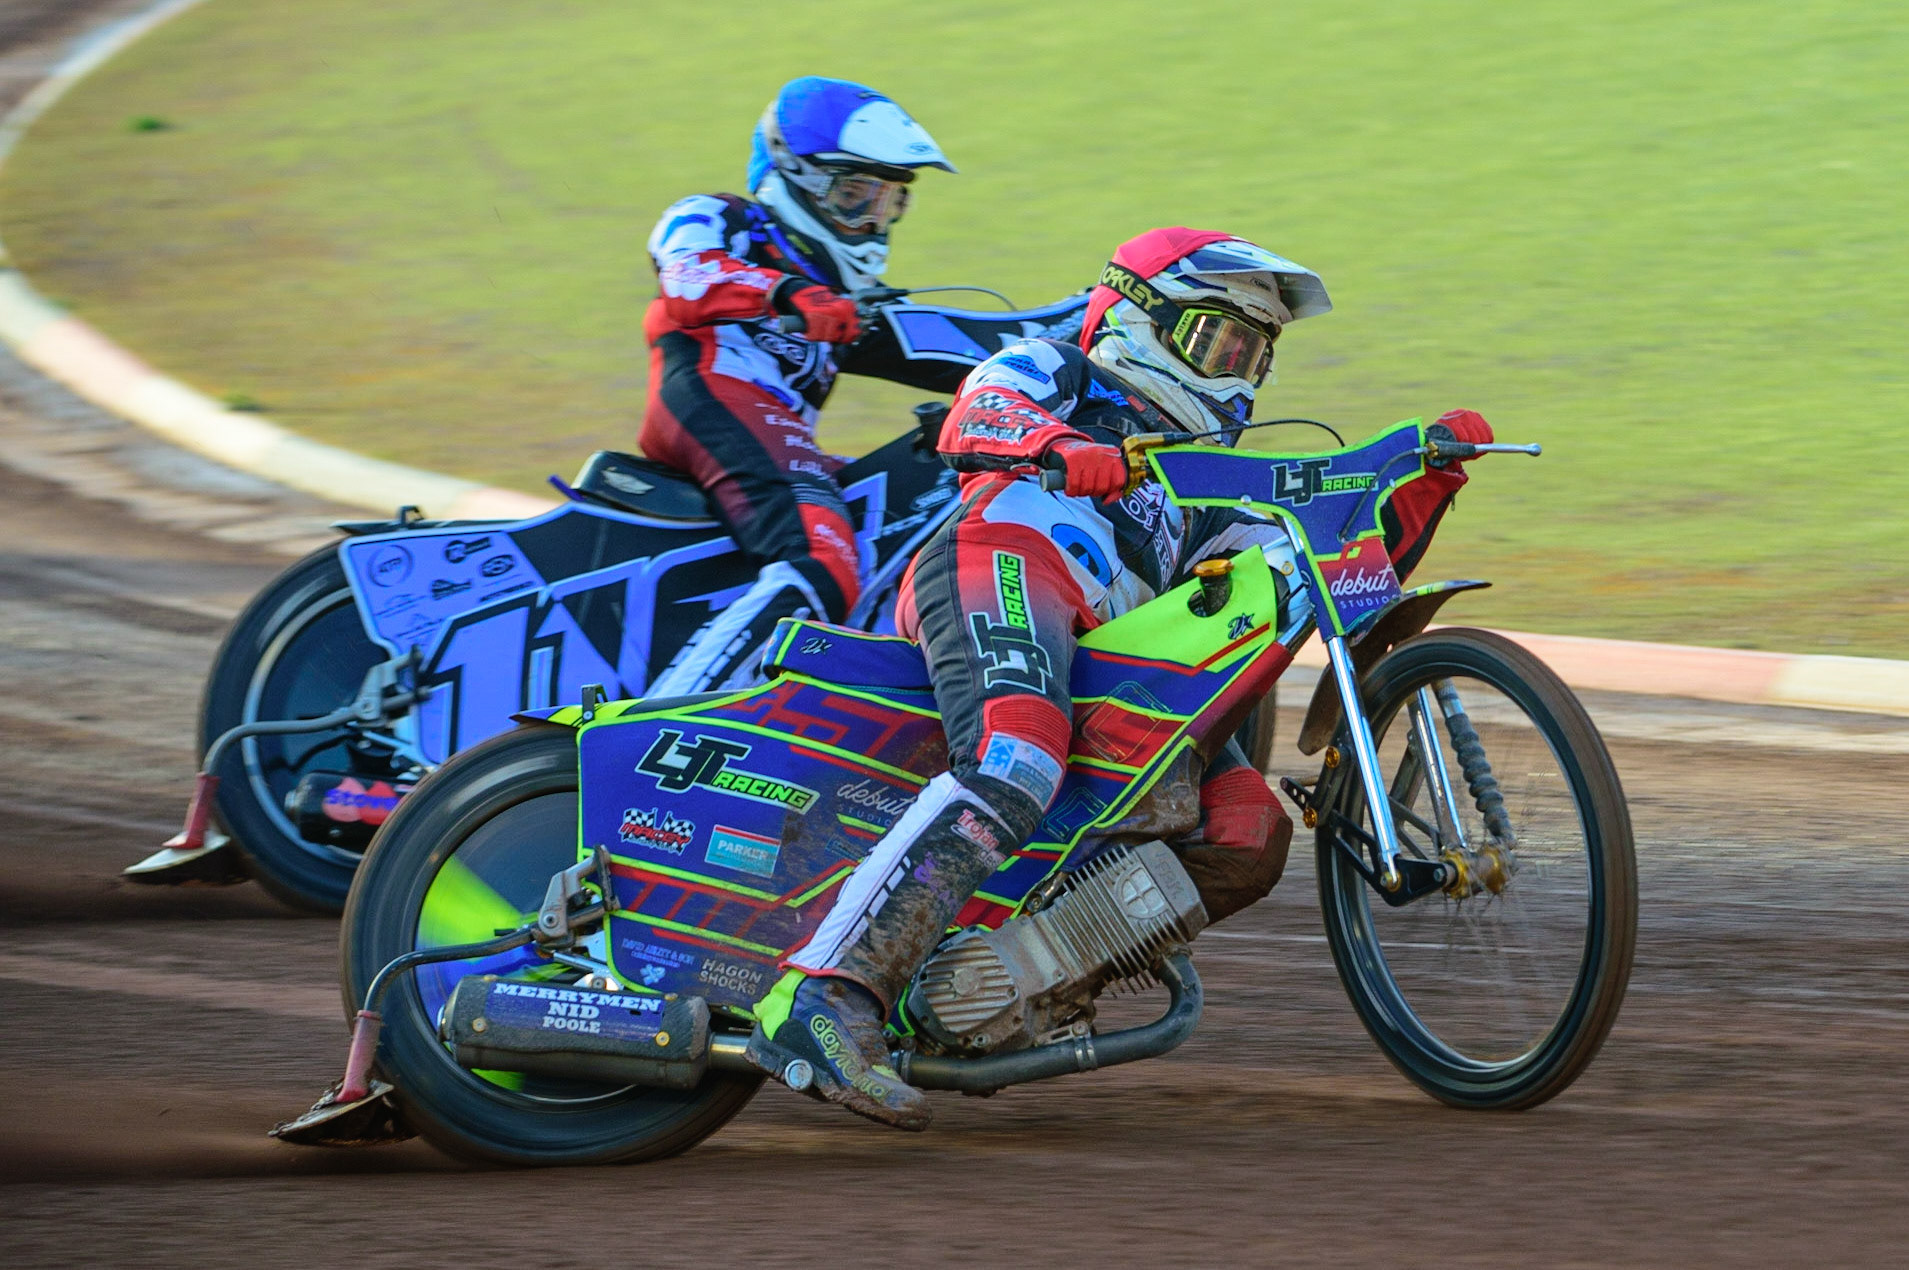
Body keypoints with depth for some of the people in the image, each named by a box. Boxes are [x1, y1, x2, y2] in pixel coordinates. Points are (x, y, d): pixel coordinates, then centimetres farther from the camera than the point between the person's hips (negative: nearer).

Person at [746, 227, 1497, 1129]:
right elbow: (976, 419, -2)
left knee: (1250, 835, -9)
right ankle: (820, 1003, -49)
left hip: (1105, 663, 7)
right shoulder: (1049, 372, 22)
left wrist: (1425, 484, 17)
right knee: (1015, 768, -37)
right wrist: (1065, 450, -23)